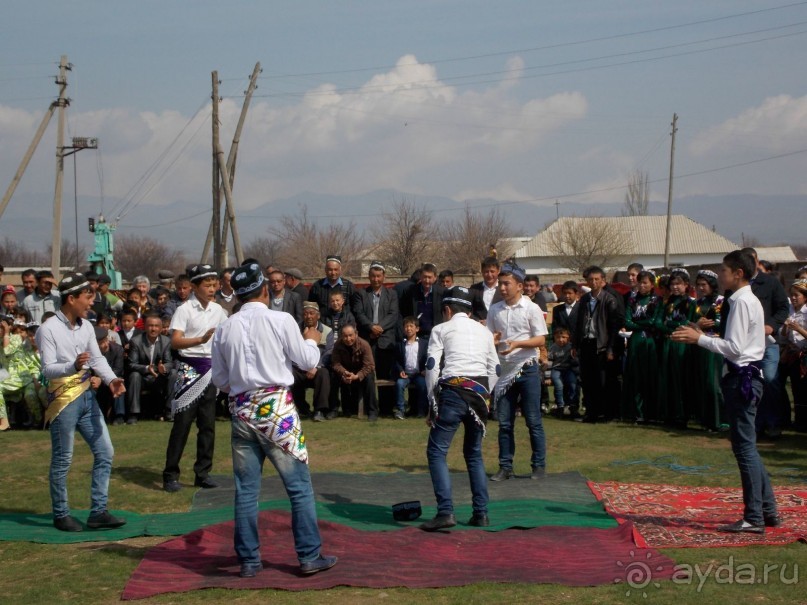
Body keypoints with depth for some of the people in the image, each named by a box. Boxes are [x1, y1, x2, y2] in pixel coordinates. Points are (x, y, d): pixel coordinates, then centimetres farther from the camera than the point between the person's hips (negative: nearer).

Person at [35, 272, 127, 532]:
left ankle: (98, 512, 12)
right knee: (62, 460, 2)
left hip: (87, 396, 7)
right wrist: (73, 366, -37)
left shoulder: (86, 326, 7)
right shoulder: (48, 329, -13)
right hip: (63, 398, -7)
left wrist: (111, 379, -12)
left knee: (105, 452, 6)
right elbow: (48, 369, -18)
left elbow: (98, 358, 7)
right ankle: (61, 515, 15)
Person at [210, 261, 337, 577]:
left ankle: (248, 560, 13)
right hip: (276, 408, -3)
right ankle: (309, 557, 7)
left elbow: (220, 380, 10)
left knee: (246, 489, 9)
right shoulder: (281, 321, -7)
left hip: (242, 410, 4)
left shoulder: (224, 330, 3)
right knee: (299, 485, 5)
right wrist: (311, 340, 21)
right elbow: (308, 362, 1)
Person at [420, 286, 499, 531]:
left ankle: (445, 512, -14)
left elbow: (432, 367, -2)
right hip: (480, 392, 5)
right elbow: (495, 370, 15)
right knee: (474, 453, 18)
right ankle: (481, 513, 12)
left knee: (437, 452, -1)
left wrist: (432, 402, 4)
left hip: (452, 390, -5)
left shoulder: (441, 329, 7)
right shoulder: (484, 331, 20)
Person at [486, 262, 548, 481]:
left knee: (533, 421, -1)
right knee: (504, 422, 6)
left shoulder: (531, 309, -4)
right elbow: (489, 337, 13)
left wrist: (517, 343, -22)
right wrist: (491, 341, -11)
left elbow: (541, 340, -7)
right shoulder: (494, 310, 8)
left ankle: (539, 465, 7)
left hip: (527, 369, -4)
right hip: (504, 370, 4)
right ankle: (505, 467, 12)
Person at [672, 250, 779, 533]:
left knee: (745, 447, -6)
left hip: (742, 378, -10)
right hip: (747, 376, 10)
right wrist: (701, 336, 11)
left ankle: (753, 518, -2)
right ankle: (767, 509, 20)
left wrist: (699, 338, -15)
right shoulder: (750, 300, 16)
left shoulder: (742, 302, -15)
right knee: (746, 446, 15)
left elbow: (734, 348, -20)